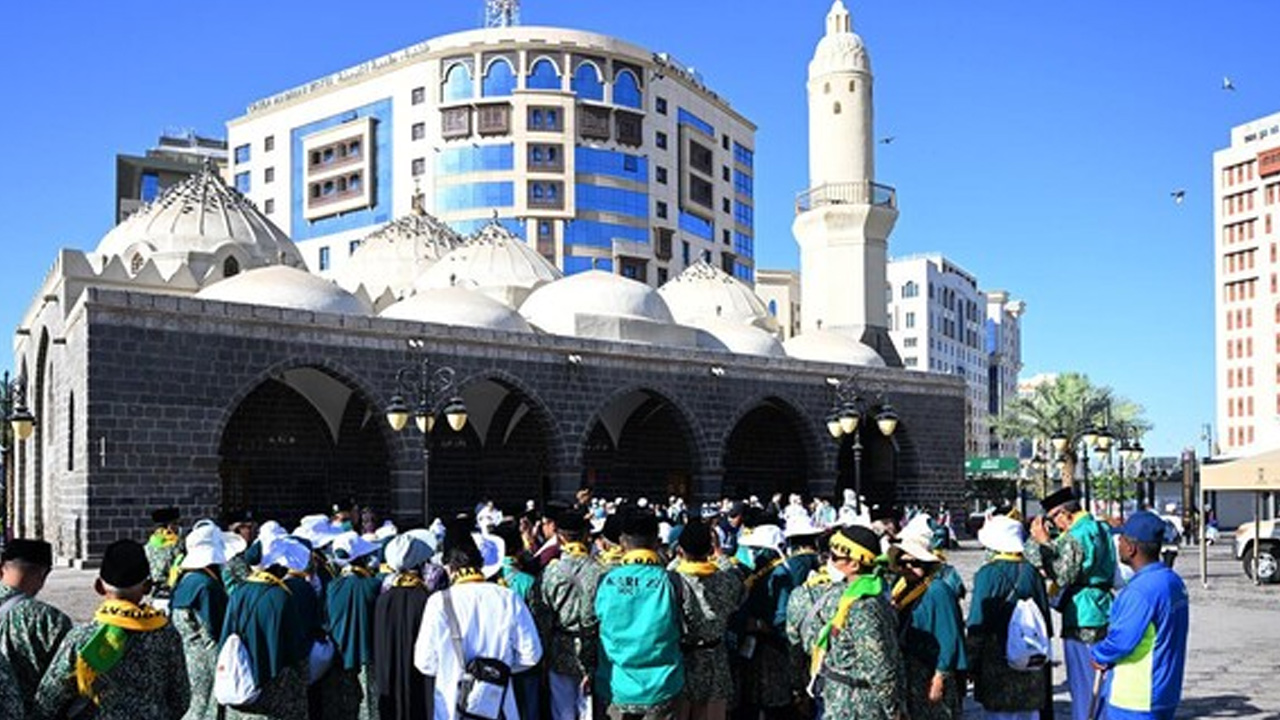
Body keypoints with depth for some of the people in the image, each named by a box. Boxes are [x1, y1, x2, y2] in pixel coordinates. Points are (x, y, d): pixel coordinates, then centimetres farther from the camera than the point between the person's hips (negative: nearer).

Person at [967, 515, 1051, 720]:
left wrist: (971, 665, -4)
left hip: (997, 663, -4)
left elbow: (978, 625, -11)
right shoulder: (1031, 572, 1)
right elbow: (1045, 620, 8)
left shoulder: (988, 574, -12)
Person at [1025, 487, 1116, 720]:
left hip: (1081, 618, -8)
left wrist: (1043, 542, -12)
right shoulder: (1102, 529, 10)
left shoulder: (1074, 537, -17)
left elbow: (1062, 576, -17)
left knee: (1082, 682, 2)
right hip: (1103, 614, 8)